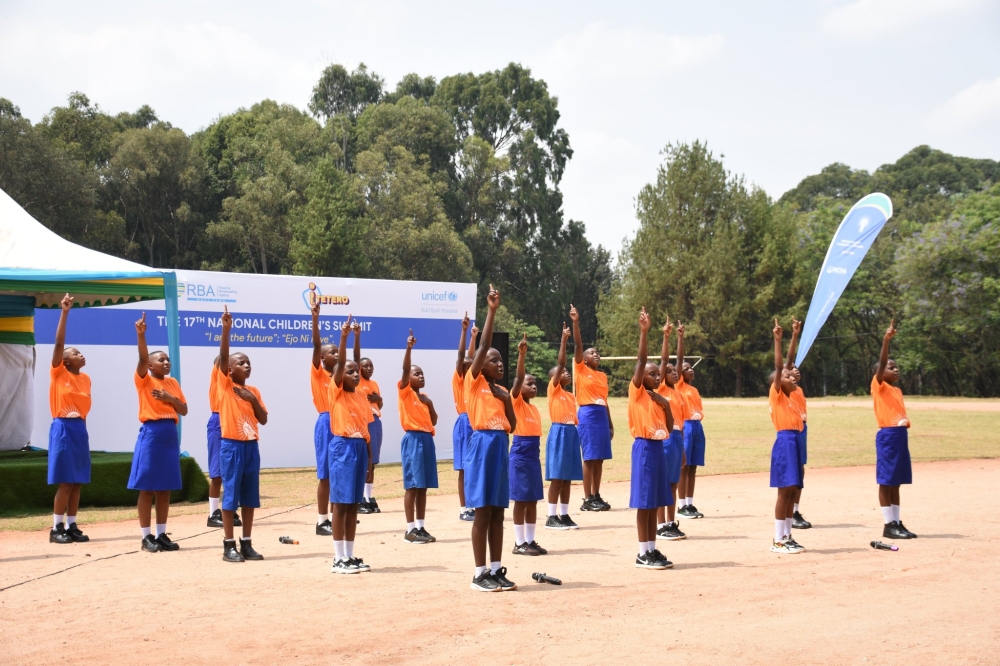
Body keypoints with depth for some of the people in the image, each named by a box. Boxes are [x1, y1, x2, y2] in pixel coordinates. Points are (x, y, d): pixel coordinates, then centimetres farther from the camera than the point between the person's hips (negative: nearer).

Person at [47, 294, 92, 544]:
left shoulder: (85, 378, 11)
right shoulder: (58, 373, -4)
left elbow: (83, 407, 13)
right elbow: (59, 343, -14)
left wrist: (81, 429, 7)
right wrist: (64, 312, -20)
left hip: (80, 429, 6)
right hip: (63, 429, -6)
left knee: (78, 481, 6)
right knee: (65, 481, -6)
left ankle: (71, 526, 13)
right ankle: (56, 528, 1)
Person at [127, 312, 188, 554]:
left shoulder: (173, 383, 13)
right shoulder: (144, 380, -2)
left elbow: (184, 410, 11)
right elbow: (142, 358, -20)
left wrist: (170, 398, -8)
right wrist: (140, 334, -35)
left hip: (170, 434, 6)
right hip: (150, 433, -5)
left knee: (165, 488, 8)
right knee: (147, 488, -2)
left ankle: (162, 534, 13)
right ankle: (146, 536, 1)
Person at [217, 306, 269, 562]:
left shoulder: (253, 391, 11)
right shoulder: (225, 386, -3)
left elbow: (263, 420, 7)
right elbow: (223, 356, -17)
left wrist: (253, 400, -8)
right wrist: (226, 329, -28)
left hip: (251, 446, 5)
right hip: (232, 446, -5)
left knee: (250, 496, 7)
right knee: (231, 495, -3)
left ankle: (246, 543, 14)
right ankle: (228, 545, 2)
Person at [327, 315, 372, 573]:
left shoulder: (361, 396, 12)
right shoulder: (337, 392, -5)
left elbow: (365, 428, 14)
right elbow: (340, 363, -19)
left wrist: (369, 456, 12)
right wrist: (344, 336, -29)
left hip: (359, 448, 7)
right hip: (342, 448, -7)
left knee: (354, 504, 10)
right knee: (340, 503, -4)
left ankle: (350, 555, 16)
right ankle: (339, 559, 0)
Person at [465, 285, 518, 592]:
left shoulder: (502, 391, 15)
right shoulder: (474, 381, -2)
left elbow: (512, 425, 12)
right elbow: (483, 345, -12)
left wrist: (506, 400, -2)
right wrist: (491, 311, -15)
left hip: (500, 446, 7)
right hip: (482, 444, -7)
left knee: (497, 512, 8)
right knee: (483, 512, -4)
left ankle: (496, 569, 13)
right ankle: (480, 573, 1)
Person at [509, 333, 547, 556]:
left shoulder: (534, 407, 14)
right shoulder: (516, 402, -6)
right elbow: (518, 377, -21)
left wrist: (536, 456, 15)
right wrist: (522, 354, -32)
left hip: (533, 454, 7)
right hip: (520, 453, -7)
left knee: (533, 500, 9)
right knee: (521, 500, -3)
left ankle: (530, 540, 15)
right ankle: (519, 543, 2)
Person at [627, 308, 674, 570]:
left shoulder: (658, 397, 14)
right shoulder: (637, 392, -6)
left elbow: (669, 427, 15)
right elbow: (641, 360, -16)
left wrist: (666, 406, 0)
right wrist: (644, 332, -22)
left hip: (658, 448, 8)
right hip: (644, 448, -8)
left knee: (654, 502, 10)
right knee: (644, 502, -4)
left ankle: (652, 549, 15)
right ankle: (643, 553, -1)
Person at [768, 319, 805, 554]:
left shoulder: (788, 396, 17)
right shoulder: (776, 394, -5)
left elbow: (786, 365, 24)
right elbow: (778, 368, -14)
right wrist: (777, 340, -19)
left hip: (794, 441, 9)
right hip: (785, 442, -9)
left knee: (791, 491, 9)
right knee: (784, 490, -8)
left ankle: (787, 537, 13)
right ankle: (778, 540, -5)